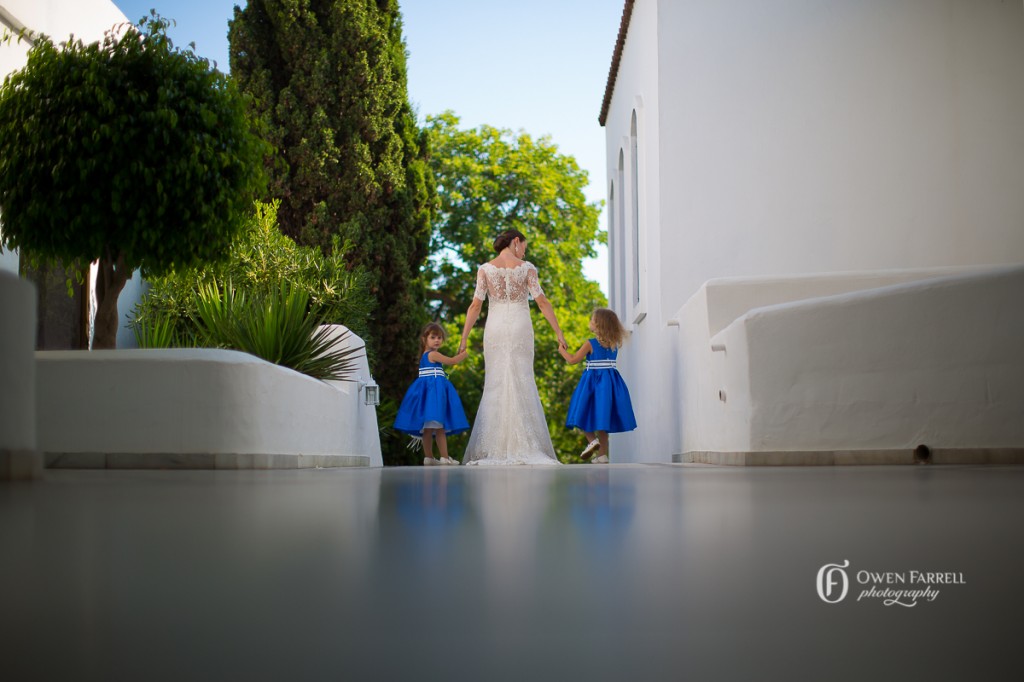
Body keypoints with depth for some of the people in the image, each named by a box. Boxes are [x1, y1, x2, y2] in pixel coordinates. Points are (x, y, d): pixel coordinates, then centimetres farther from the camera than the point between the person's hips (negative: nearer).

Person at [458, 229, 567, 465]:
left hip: (495, 330, 1)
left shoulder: (485, 269, 2)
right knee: (522, 384, 1)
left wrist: (464, 338, -1)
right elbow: (542, 303, -5)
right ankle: (525, 447, -4)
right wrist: (558, 332, -2)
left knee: (495, 385, 4)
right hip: (521, 329, -1)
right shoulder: (527, 268, 0)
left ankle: (492, 449, -1)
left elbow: (475, 306, -3)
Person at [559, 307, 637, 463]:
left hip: (593, 381, -5)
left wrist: (562, 351, 8)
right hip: (610, 382, 5)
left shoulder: (590, 344, -11)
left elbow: (572, 360, -9)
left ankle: (592, 439, -17)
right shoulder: (615, 344, 3)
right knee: (602, 416, 11)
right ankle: (602, 455, 11)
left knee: (585, 413, 7)